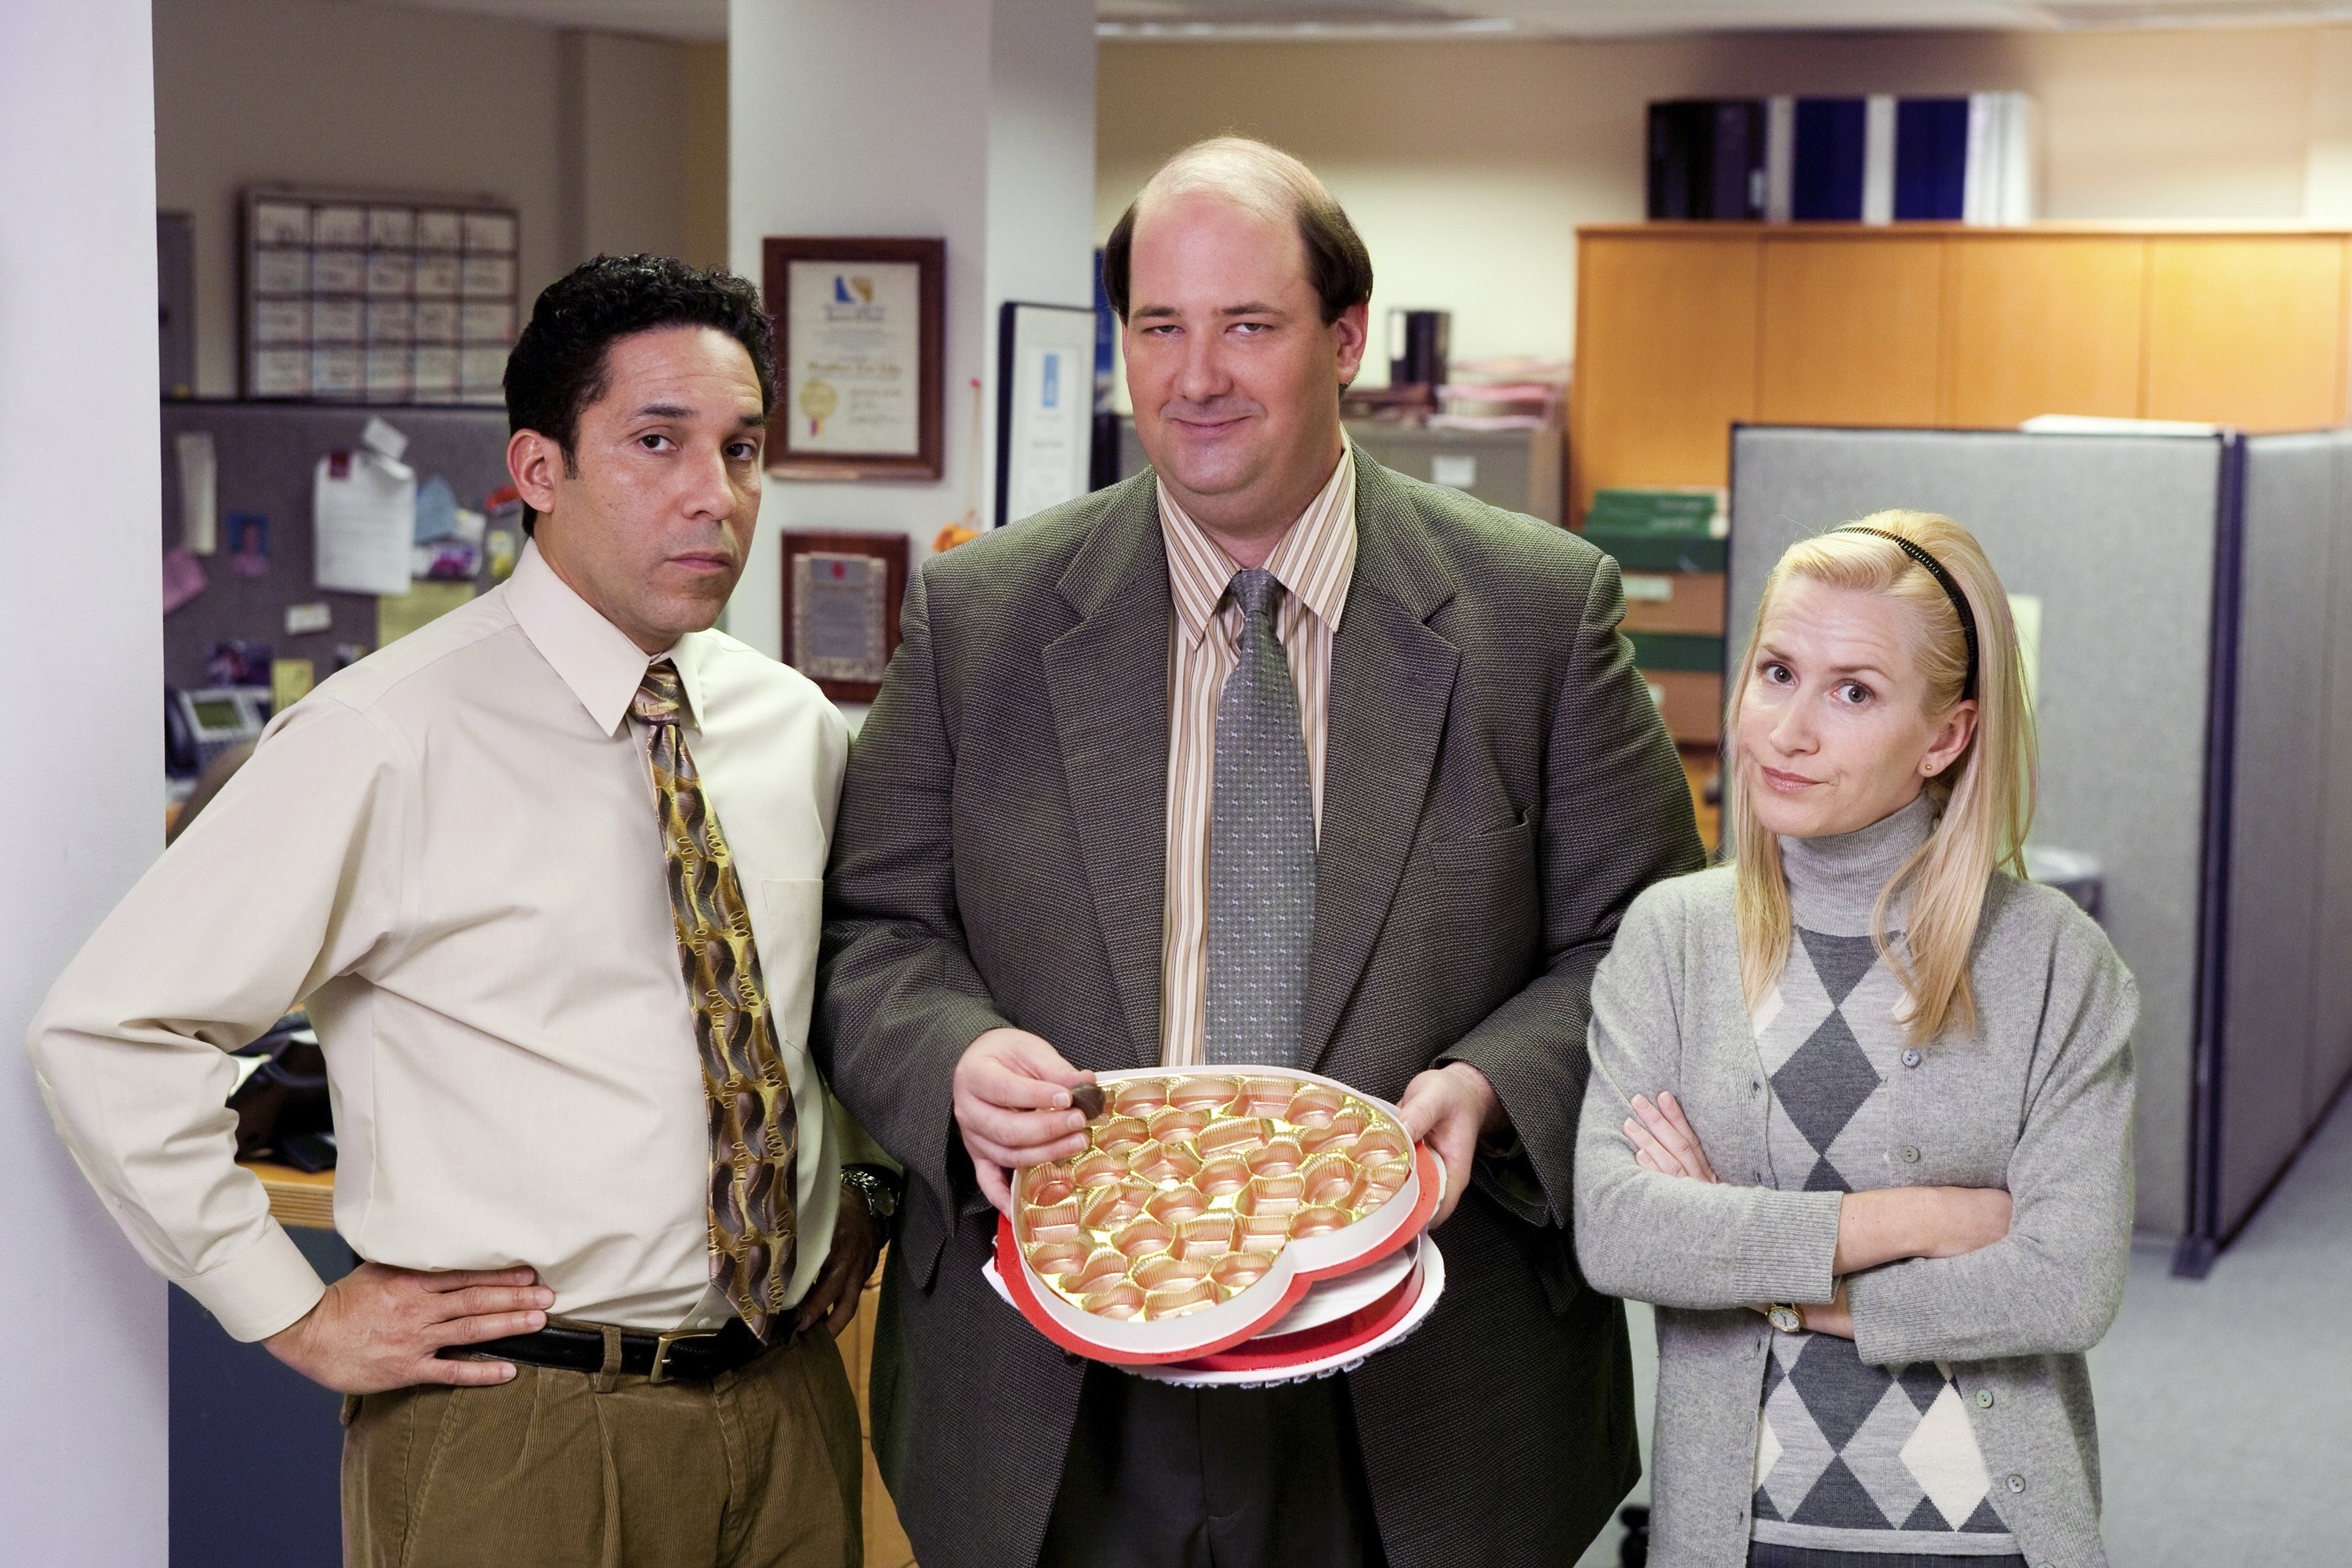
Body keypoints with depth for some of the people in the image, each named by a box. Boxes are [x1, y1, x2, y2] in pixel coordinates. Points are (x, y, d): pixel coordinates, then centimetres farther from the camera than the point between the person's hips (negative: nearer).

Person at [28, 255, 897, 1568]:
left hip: (789, 1400, 5)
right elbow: (109, 1031, -14)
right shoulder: (391, 744, -14)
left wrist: (864, 1191, 12)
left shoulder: (799, 729, 5)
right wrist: (296, 1317, -11)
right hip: (514, 1428, -5)